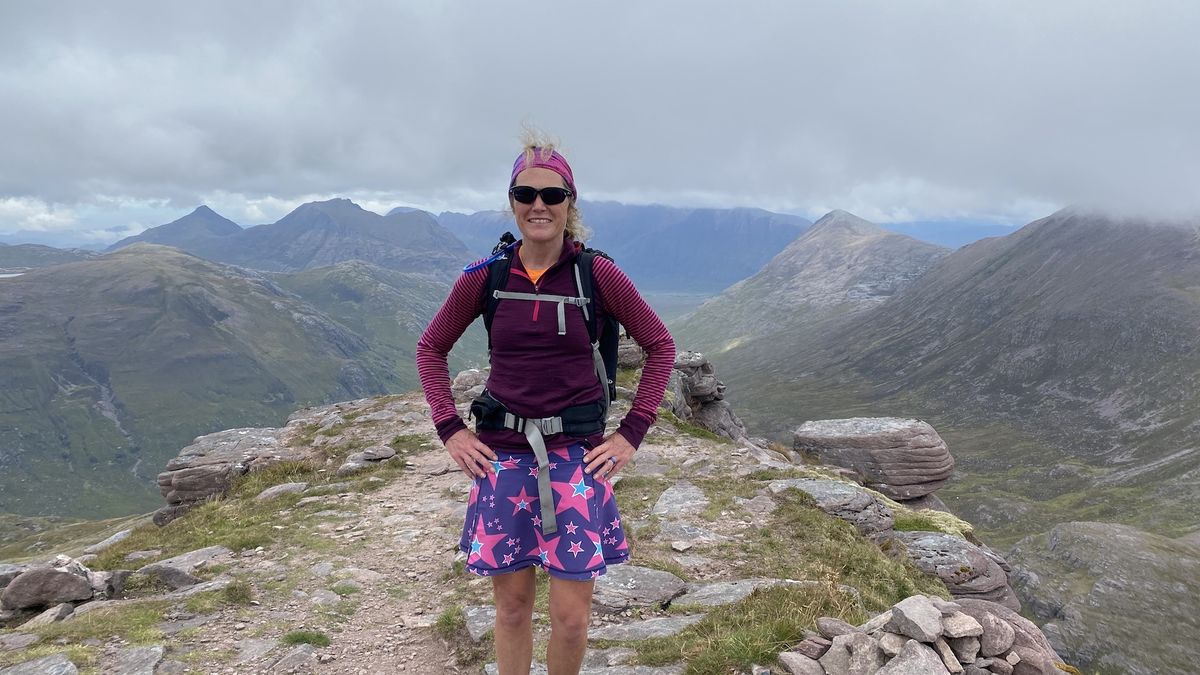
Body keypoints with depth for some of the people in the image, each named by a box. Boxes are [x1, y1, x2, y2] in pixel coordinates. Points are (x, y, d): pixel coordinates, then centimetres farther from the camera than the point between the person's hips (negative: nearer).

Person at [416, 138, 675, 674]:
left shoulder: (598, 274, -5)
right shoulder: (484, 279, -1)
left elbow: (660, 347, 4)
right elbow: (431, 349, 12)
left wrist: (632, 433, -1)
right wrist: (450, 430, 3)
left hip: (577, 452, -1)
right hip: (502, 452, 1)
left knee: (571, 616, 2)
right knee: (511, 606, 11)